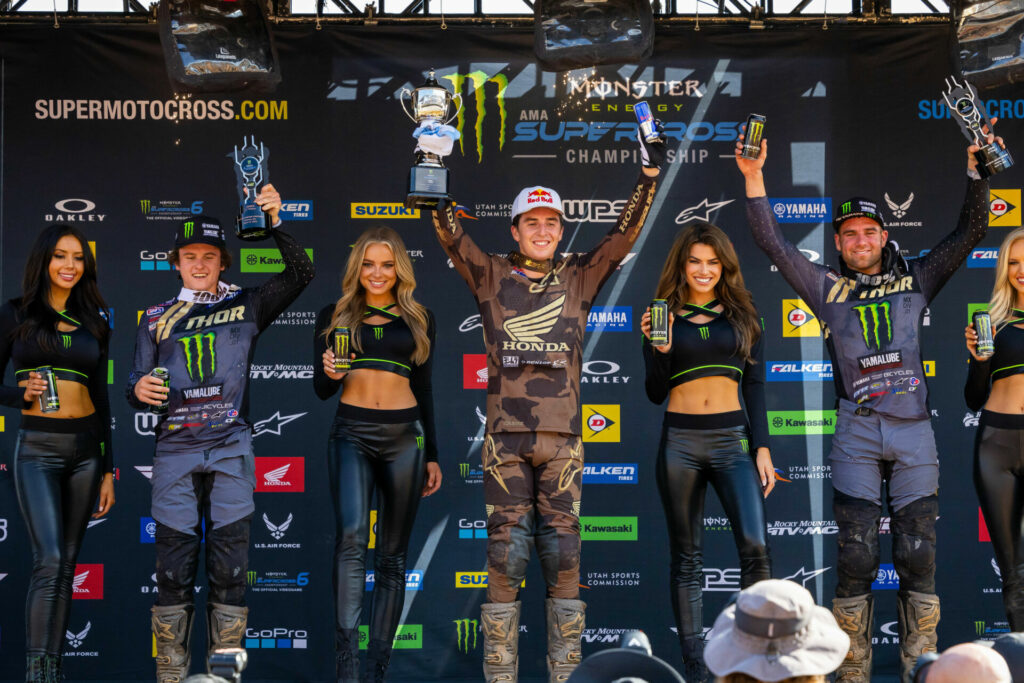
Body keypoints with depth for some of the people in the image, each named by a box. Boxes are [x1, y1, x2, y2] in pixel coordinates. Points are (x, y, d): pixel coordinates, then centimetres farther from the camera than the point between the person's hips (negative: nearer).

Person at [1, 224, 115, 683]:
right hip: (37, 449, -4)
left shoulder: (94, 323, 11)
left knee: (67, 563, 5)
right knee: (49, 560, -15)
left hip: (86, 448, 4)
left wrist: (108, 468, 12)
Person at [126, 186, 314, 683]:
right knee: (174, 564, 0)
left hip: (231, 448, -1)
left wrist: (276, 224, -14)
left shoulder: (245, 306, 10)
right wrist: (139, 390, -10)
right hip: (175, 450, 1)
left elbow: (301, 273, -1)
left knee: (230, 564, 0)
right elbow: (137, 385, 14)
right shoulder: (156, 319, 14)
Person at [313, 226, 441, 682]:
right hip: (352, 433, -2)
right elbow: (321, 390, 8)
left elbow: (423, 388, 14)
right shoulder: (335, 315, 8)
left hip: (405, 436, 2)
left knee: (392, 555, 3)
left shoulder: (419, 318, 11)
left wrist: (432, 455, 12)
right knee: (351, 537, -21)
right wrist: (329, 374, -16)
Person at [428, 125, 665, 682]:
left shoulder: (578, 279, 14)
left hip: (563, 435, 1)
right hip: (505, 433, -1)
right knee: (505, 550, -3)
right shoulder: (491, 277, 10)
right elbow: (448, 230, 2)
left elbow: (624, 235, 9)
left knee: (563, 553, 0)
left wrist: (649, 176, 3)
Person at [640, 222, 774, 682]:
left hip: (732, 439, 0)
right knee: (685, 558, 4)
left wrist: (762, 447, 2)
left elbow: (754, 386, 9)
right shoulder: (663, 317, 7)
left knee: (755, 546, -16)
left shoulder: (742, 316, 10)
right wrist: (660, 349, -12)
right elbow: (655, 393, 4)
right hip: (680, 442, 0)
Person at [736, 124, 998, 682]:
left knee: (918, 557, 1)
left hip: (914, 432, 1)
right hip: (856, 434, -1)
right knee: (856, 558, -3)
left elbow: (969, 232, 9)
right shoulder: (827, 287, 12)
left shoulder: (915, 280, 13)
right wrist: (753, 178, -3)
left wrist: (976, 170, -4)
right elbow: (772, 242, 6)